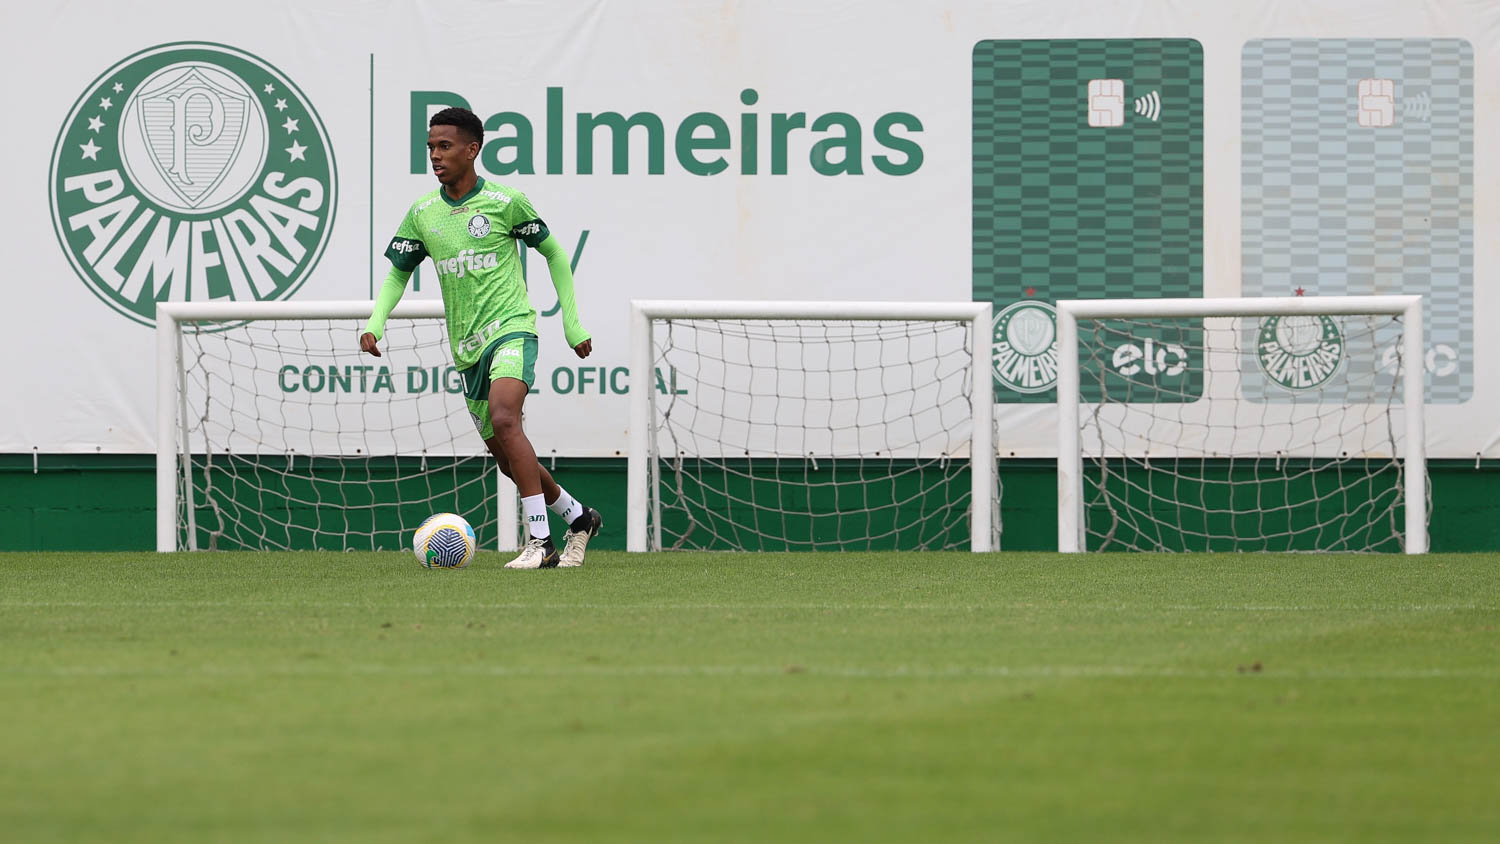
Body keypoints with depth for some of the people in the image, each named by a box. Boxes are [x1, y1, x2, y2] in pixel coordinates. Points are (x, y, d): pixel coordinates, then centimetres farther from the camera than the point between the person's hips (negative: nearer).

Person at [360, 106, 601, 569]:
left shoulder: (505, 203, -5)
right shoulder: (422, 213, 7)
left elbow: (554, 253, 8)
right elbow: (398, 273, 16)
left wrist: (572, 323, 7)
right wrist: (376, 322, -3)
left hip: (511, 328, -6)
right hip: (467, 348, 6)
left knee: (503, 419, -29)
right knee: (508, 457, 10)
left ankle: (540, 541, -29)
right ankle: (578, 518, 33)